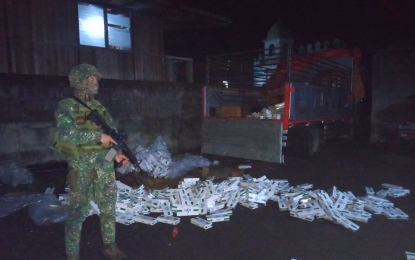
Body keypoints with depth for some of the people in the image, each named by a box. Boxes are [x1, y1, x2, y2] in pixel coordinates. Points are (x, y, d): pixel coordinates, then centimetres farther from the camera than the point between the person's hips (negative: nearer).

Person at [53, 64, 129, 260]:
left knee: (108, 207, 12)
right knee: (78, 211, 4)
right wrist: (98, 136, -23)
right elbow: (65, 134, -22)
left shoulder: (99, 107, 13)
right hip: (81, 165, -6)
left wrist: (117, 153, -1)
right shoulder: (67, 106, -6)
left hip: (105, 164, 6)